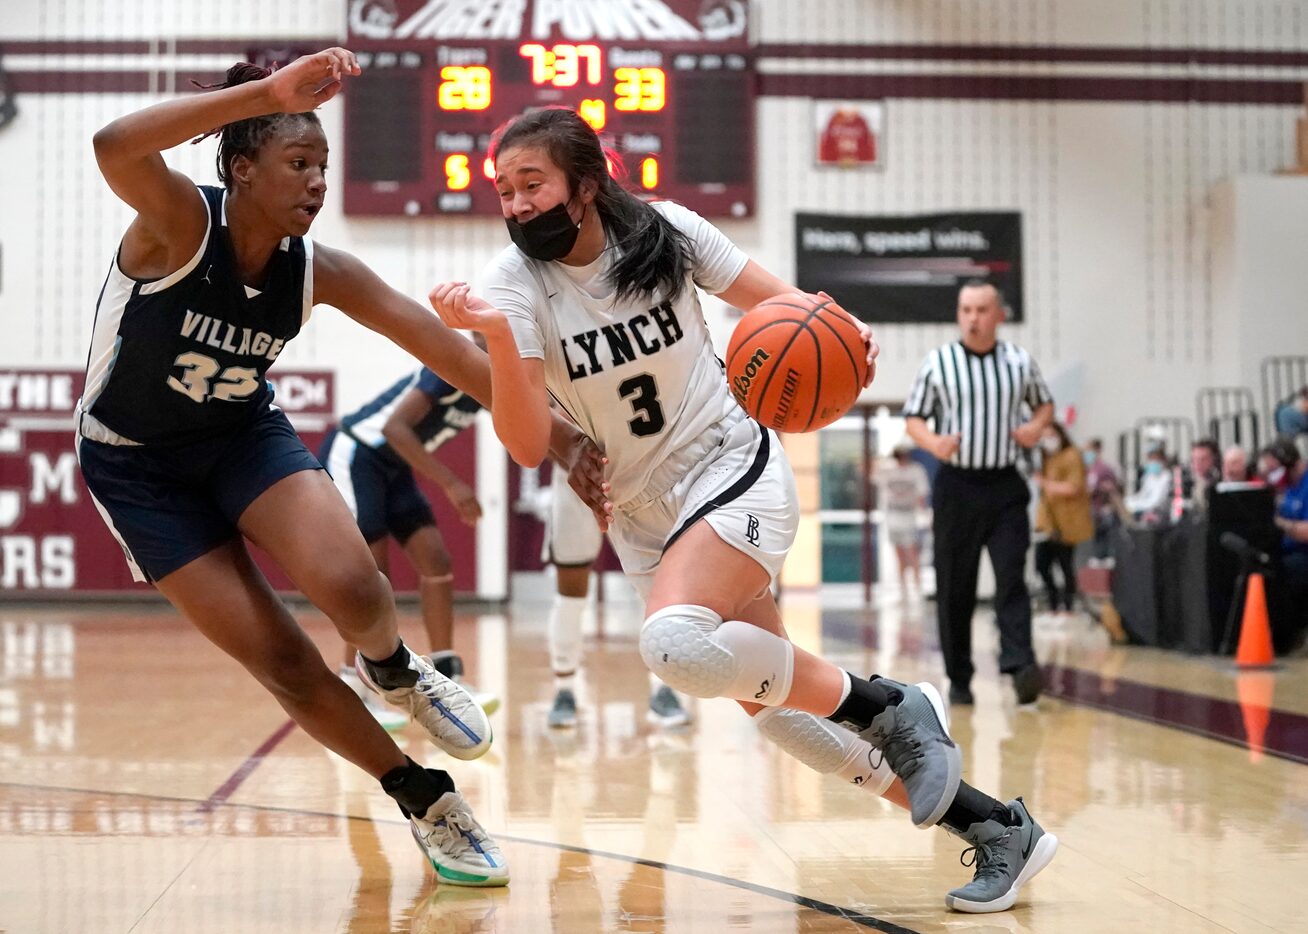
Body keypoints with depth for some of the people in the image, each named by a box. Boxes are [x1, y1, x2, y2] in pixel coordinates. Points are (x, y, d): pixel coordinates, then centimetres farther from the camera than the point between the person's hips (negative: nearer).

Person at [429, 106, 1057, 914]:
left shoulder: (665, 232, -11)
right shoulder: (516, 282, -10)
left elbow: (774, 298, 3)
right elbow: (529, 445, -20)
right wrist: (496, 335, -35)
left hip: (734, 470, -4)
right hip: (644, 518, 4)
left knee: (676, 641, -33)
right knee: (777, 707, 7)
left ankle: (887, 706, -12)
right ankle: (995, 829, 21)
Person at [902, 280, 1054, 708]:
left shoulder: (1020, 362, 5)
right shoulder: (937, 362, 0)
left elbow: (1044, 403, 20)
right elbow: (913, 416, 7)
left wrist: (1037, 426, -2)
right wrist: (931, 442, -15)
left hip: (1005, 485, 0)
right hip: (956, 485, 0)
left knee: (1011, 579, -12)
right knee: (954, 589, 3)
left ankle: (1020, 666, -21)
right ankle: (958, 679, 13)